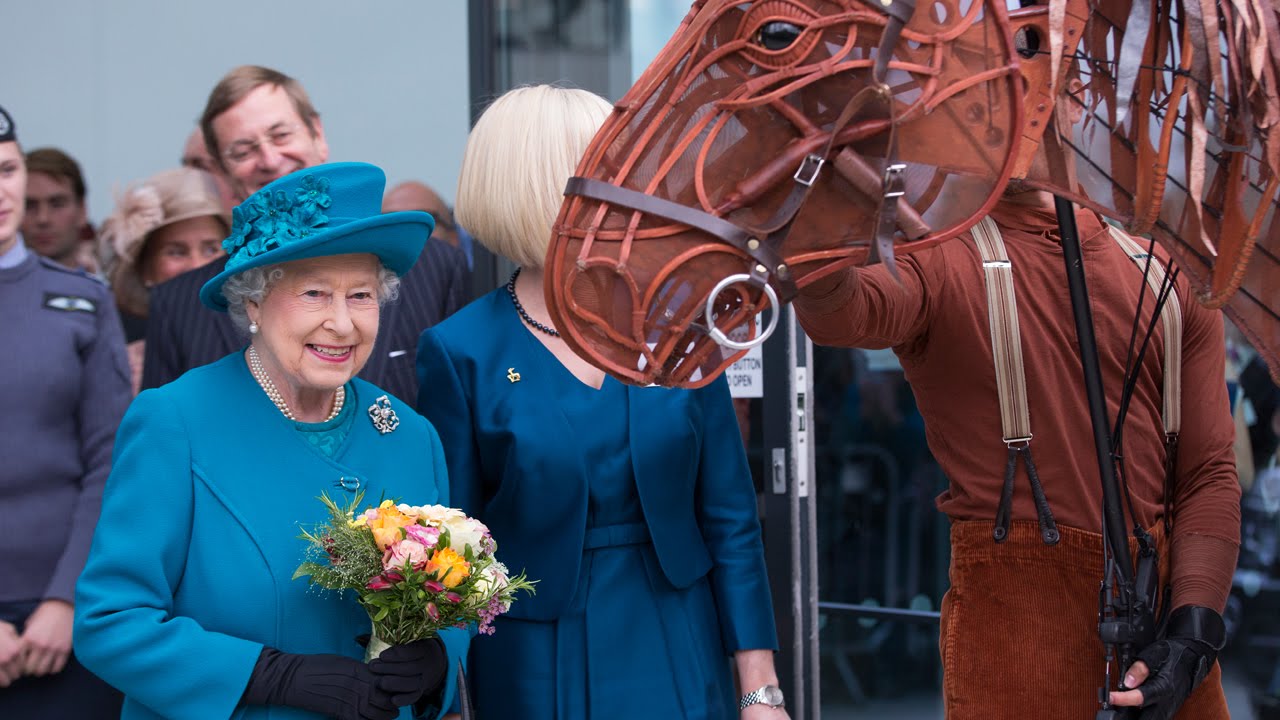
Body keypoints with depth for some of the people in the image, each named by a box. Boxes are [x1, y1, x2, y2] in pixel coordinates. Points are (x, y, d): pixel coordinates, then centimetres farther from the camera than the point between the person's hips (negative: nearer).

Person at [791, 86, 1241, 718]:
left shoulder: (1172, 273, 10)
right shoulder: (942, 262, -2)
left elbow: (1209, 473, 6)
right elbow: (841, 313, -26)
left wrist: (1192, 635, -7)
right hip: (1016, 613, -3)